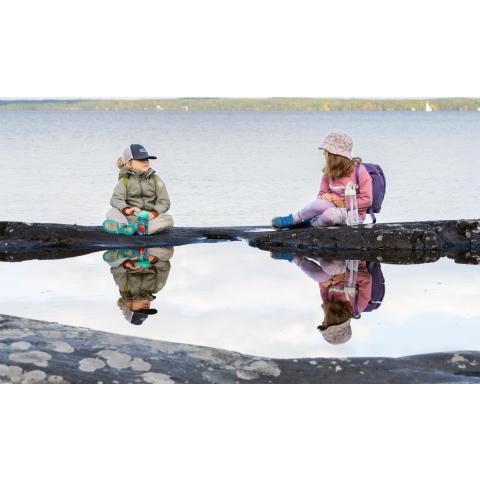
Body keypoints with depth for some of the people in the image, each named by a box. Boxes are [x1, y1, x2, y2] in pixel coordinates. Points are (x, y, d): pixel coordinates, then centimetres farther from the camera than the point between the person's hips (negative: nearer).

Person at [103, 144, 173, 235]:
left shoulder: (155, 179, 9)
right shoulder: (125, 180, 5)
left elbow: (164, 202, 2)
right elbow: (116, 199, -11)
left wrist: (154, 213, -19)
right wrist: (126, 209, -33)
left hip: (149, 217, 1)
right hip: (129, 217, -1)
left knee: (168, 219, -28)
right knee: (112, 212, -23)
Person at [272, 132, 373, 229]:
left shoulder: (359, 170, -9)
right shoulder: (329, 172, 9)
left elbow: (367, 199, -12)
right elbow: (322, 193, 12)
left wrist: (344, 204, -15)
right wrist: (325, 197, -13)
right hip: (334, 207, 5)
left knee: (330, 214, -38)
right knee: (319, 203, -32)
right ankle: (294, 219, -12)